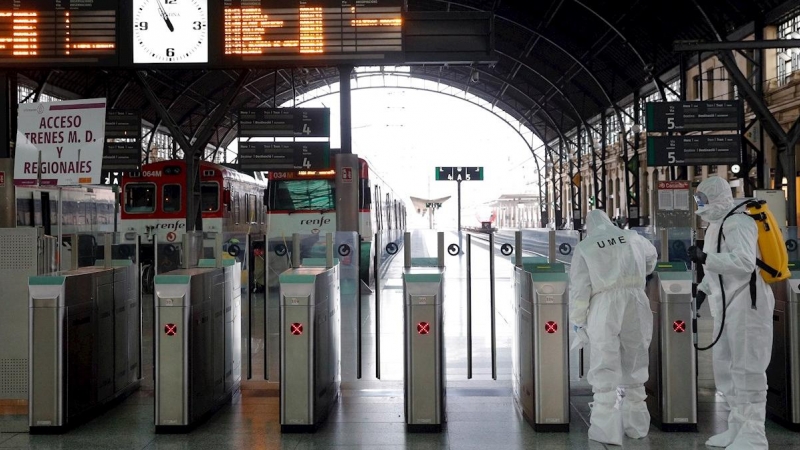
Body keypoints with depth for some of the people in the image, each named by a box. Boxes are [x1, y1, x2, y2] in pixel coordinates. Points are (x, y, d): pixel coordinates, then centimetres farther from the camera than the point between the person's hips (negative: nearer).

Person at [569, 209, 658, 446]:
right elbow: (652, 257, 35)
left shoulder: (584, 247, 3)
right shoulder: (633, 238, 14)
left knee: (605, 372, 2)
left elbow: (579, 288, -2)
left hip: (603, 310, -3)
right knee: (634, 367, 15)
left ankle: (607, 430, 0)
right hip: (636, 304, 4)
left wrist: (577, 320, 7)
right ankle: (636, 425, 24)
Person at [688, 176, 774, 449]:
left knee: (747, 368, -7)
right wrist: (703, 288, 13)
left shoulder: (738, 223, -14)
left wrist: (705, 258, -32)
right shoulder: (716, 226, 16)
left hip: (747, 303, -10)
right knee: (725, 364, 15)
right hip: (728, 305, 11)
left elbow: (744, 262, -27)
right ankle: (738, 426, 25)